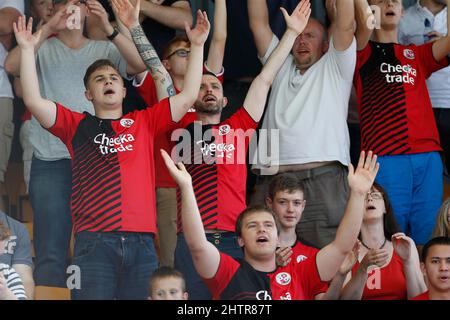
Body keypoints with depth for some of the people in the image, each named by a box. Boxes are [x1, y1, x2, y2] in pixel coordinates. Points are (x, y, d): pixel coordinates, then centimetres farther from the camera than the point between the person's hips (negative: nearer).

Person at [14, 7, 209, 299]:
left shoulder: (144, 122, 18)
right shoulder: (77, 125, 14)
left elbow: (187, 97, 14)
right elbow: (34, 101, 3)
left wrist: (197, 46, 11)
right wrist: (28, 50, 0)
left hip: (141, 242, 2)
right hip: (94, 242, -2)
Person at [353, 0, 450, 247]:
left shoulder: (418, 55, 23)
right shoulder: (364, 53, 12)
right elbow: (365, 23, -8)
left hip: (427, 155, 4)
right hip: (384, 158, -4)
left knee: (426, 238, 0)